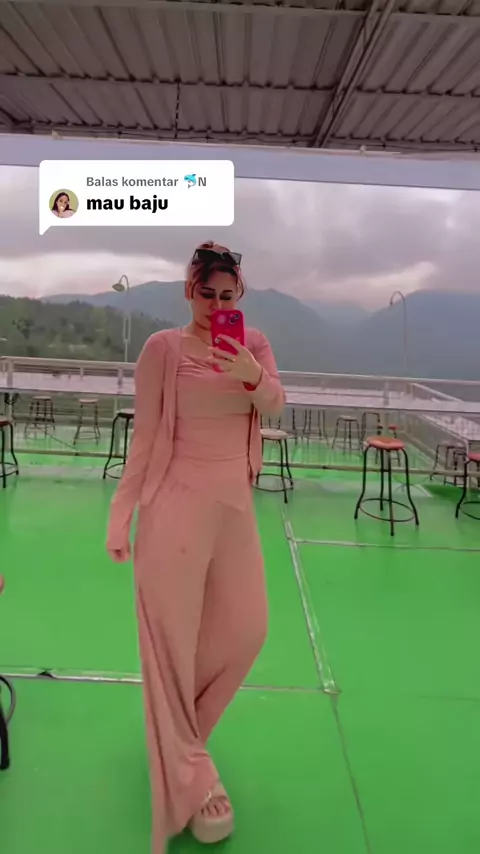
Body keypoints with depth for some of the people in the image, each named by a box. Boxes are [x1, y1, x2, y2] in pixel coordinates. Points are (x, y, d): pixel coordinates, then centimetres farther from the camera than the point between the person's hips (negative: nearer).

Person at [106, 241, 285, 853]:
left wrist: (251, 377, -33)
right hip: (177, 502, -5)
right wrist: (121, 513, -5)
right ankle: (187, 778, 24)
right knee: (172, 638, 4)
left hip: (235, 502, 5)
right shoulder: (163, 348, -6)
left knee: (246, 630, 14)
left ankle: (173, 731, 40)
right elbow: (144, 435, -5)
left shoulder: (254, 344, 7)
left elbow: (274, 404, -11)